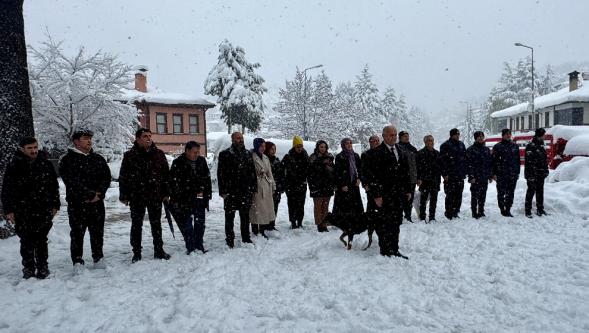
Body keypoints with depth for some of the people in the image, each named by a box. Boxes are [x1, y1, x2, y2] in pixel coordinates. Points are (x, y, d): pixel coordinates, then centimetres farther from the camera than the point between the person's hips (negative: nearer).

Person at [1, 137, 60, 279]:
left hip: (43, 210, 1)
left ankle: (43, 268, 17)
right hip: (22, 212, -1)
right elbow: (7, 190, 1)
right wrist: (9, 210, -3)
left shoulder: (46, 164, 5)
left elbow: (54, 186, 11)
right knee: (27, 241, 3)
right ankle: (28, 269, 17)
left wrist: (55, 205, 10)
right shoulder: (14, 166, -2)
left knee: (41, 240, 6)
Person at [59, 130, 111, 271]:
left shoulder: (98, 159, 13)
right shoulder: (67, 160, -2)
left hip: (97, 203, 4)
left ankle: (98, 258, 23)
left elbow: (106, 177, 7)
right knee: (77, 233, 1)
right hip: (77, 203, -4)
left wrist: (99, 193, -9)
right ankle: (78, 262, 12)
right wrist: (90, 194, -15)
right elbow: (72, 182, -12)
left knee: (98, 232, 11)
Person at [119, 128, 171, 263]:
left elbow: (166, 175, 7)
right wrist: (124, 195, -3)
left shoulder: (159, 154, 5)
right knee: (136, 225, 8)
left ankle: (159, 251, 20)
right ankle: (136, 253, 19)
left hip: (155, 196, 1)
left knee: (156, 224, 10)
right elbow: (123, 177, 1)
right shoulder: (130, 156, 0)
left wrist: (166, 193, 3)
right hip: (136, 197, -1)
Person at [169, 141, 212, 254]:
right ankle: (190, 247, 14)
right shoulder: (178, 163, -8)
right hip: (185, 200, -4)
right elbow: (173, 182, -9)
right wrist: (175, 200, -12)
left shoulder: (202, 161, 7)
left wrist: (208, 193, 11)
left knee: (200, 223, 12)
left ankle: (199, 245, 25)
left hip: (200, 199, 4)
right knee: (187, 225, 2)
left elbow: (207, 178, 15)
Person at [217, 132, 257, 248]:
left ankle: (246, 238, 26)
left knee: (245, 216, 13)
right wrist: (223, 191, -11)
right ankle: (230, 240, 16)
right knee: (229, 217, 6)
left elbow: (253, 172, 13)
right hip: (230, 192, -4)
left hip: (246, 191, 4)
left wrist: (254, 188, 8)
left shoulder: (248, 154, 11)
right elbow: (220, 173, -6)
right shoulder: (225, 154, -3)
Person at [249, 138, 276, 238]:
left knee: (266, 209, 10)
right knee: (256, 209, -3)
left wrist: (273, 186, 16)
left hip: (266, 187, 8)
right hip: (256, 186, -7)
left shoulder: (265, 158, 14)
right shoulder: (251, 157, -9)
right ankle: (255, 232, 7)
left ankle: (262, 231, 20)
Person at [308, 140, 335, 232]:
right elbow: (311, 173, -5)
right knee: (318, 206, -1)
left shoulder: (329, 157, 12)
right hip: (317, 186, -4)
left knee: (325, 206, 6)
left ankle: (324, 224, 13)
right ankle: (319, 224, 5)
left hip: (328, 185, 4)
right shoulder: (313, 158, -1)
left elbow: (333, 170, 15)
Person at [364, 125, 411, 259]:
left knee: (396, 223, 12)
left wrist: (408, 190, 16)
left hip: (399, 194, 7)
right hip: (385, 195, -7)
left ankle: (394, 250, 24)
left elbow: (406, 172, 20)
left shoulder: (400, 151, 14)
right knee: (386, 223, 0)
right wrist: (376, 195, -15)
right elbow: (371, 175, -12)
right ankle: (385, 252, 13)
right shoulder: (377, 152, -9)